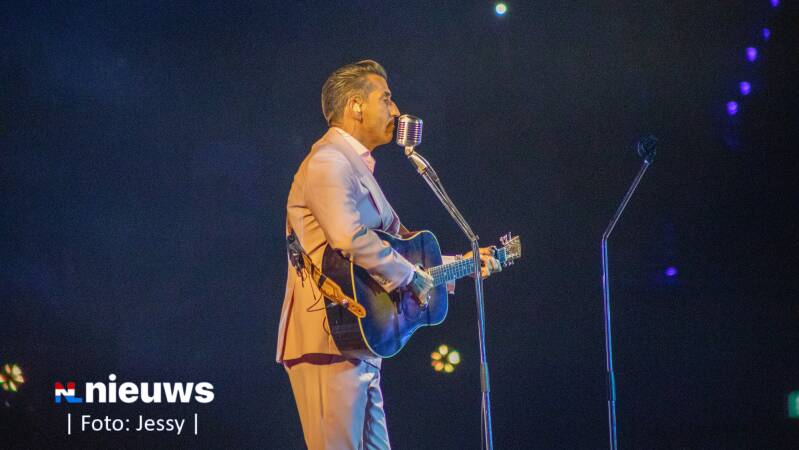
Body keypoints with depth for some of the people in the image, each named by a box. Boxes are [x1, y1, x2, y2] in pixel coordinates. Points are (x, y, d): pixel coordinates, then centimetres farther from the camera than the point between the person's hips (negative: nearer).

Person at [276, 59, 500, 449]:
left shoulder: (357, 167, 22)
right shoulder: (328, 162, -12)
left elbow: (398, 239, 27)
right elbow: (350, 238, -27)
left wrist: (461, 263, 22)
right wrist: (412, 276, -16)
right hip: (329, 344, -10)